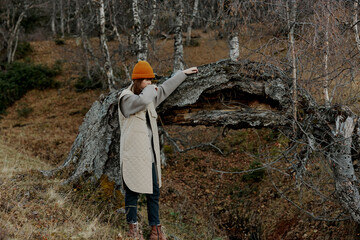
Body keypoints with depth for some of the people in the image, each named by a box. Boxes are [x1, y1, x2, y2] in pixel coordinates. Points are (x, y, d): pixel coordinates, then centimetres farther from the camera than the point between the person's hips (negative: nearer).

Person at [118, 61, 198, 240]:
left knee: (154, 192, 9)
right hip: (133, 155, -8)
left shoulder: (148, 96, 12)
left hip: (149, 155, 8)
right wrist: (150, 89, -13)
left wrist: (184, 73, 36)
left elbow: (164, 89, 28)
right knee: (133, 191, 2)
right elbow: (143, 101, -34)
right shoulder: (126, 98, -12)